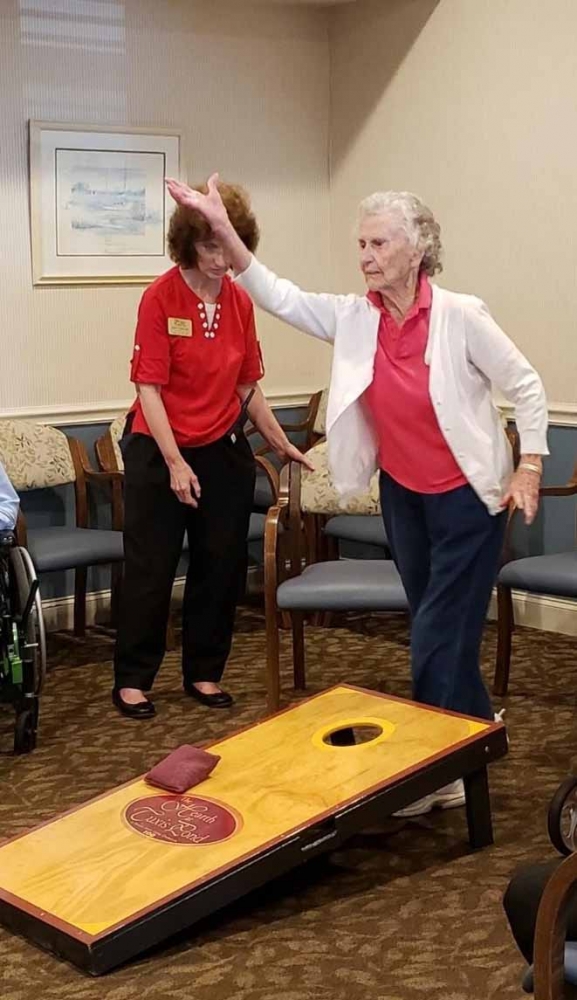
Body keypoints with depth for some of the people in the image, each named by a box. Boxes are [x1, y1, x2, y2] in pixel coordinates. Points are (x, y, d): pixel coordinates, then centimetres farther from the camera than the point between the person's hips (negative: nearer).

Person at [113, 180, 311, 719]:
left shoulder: (240, 302, 1)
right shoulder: (160, 298, -15)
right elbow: (150, 388, -16)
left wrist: (280, 442, 13)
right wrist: (175, 463, -21)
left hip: (224, 450, 5)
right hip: (159, 451, -5)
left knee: (221, 567, 11)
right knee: (150, 568, 4)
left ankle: (204, 672, 26)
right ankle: (132, 679, 17)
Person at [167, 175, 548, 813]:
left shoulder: (461, 316, -19)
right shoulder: (355, 318, -6)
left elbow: (526, 388, -11)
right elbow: (277, 297, -9)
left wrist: (529, 472, -13)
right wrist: (222, 228, -19)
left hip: (467, 497, -5)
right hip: (402, 494, 5)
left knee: (436, 639, -2)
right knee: (441, 629, 18)